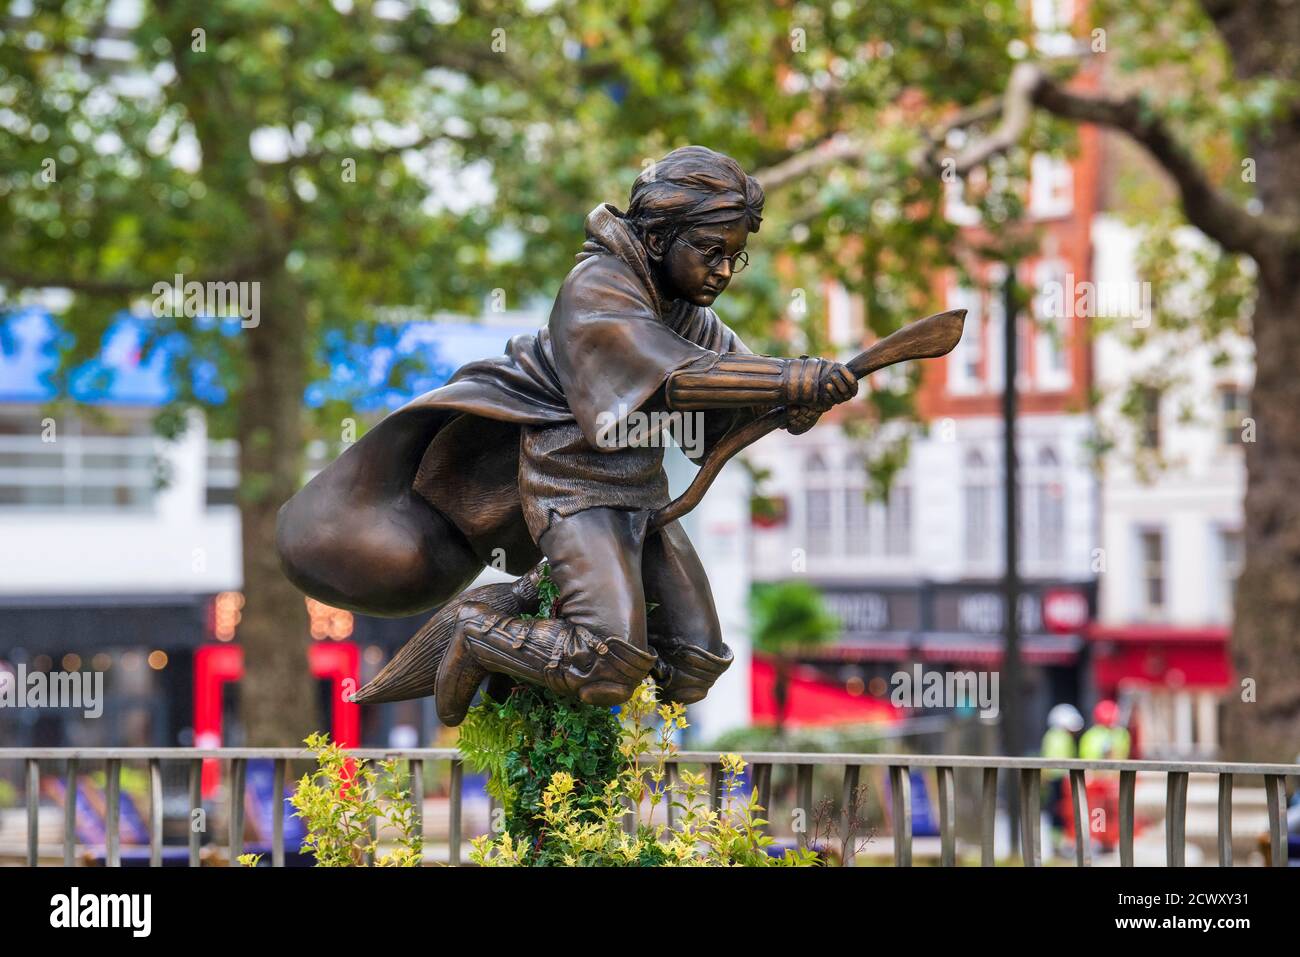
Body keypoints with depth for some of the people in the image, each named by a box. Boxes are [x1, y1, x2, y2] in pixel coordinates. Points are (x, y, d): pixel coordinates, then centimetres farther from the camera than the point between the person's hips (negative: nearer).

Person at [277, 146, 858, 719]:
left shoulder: (684, 309, 9)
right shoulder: (597, 290, -18)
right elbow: (669, 376, -31)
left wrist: (791, 404, -16)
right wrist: (793, 380, -40)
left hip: (642, 494, 9)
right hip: (577, 488, -9)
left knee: (693, 671, 4)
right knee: (612, 669, -25)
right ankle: (482, 636, 0)